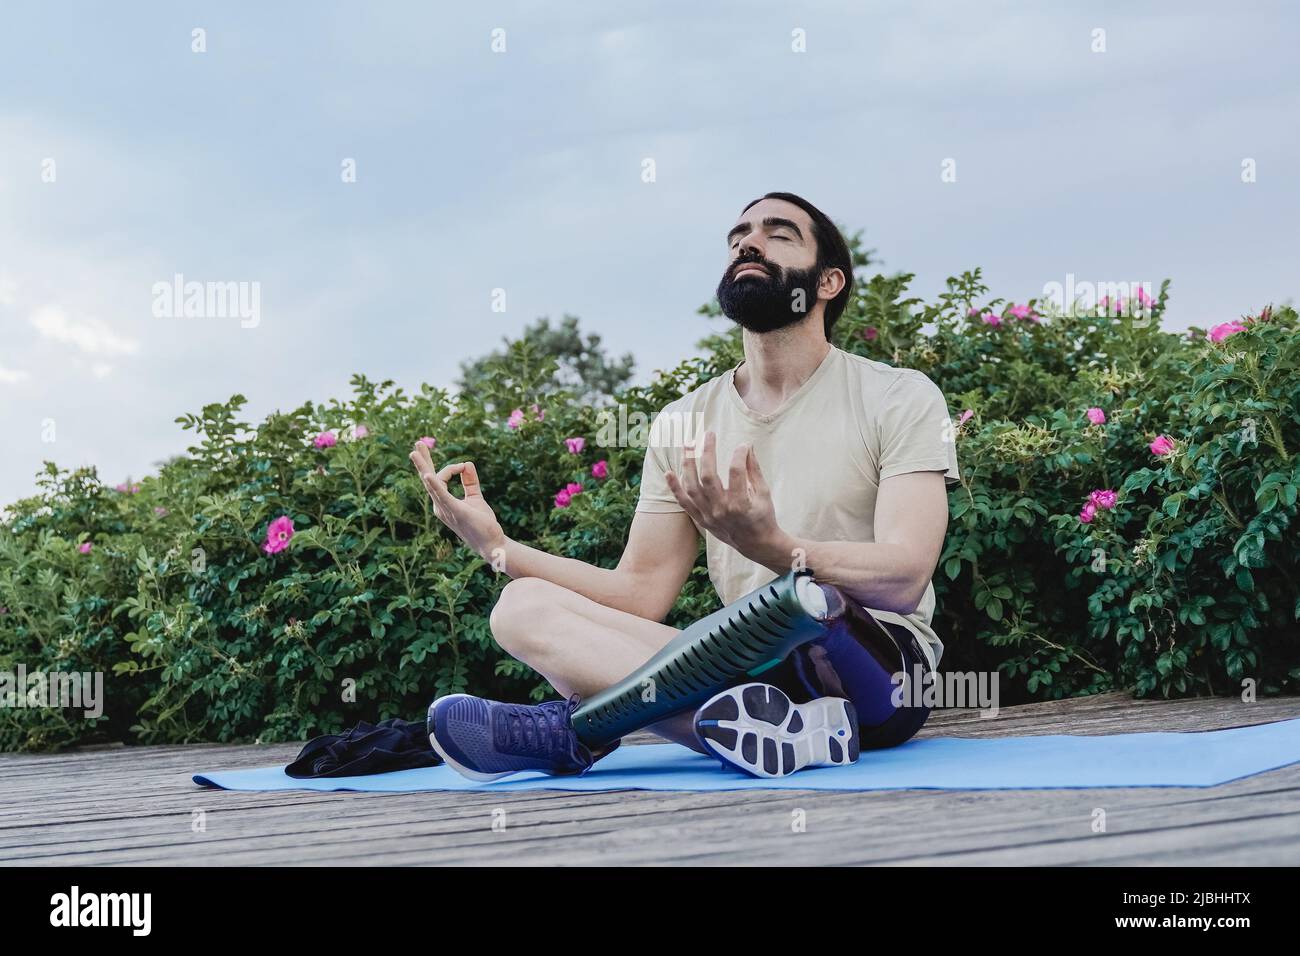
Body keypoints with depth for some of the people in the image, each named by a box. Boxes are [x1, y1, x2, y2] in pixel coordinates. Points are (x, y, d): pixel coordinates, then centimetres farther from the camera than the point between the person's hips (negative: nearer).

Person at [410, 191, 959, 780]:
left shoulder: (901, 399, 0)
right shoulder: (684, 424, 14)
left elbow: (903, 579, -14)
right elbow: (641, 594, 8)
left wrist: (771, 546, -33)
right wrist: (498, 547, -6)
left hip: (878, 672, -4)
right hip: (754, 672, 5)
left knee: (803, 592, -40)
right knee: (524, 608, -18)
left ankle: (572, 729, -30)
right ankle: (778, 729, -38)